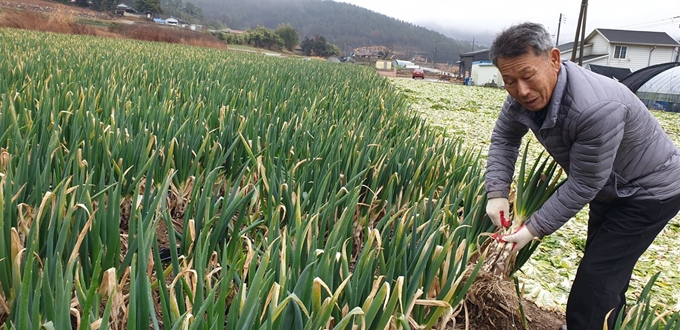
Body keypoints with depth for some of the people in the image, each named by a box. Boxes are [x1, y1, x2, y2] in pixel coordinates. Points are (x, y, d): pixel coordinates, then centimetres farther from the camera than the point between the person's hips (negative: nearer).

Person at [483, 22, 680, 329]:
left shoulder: (596, 108, -42)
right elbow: (503, 138, -5)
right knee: (605, 270, 23)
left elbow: (583, 185, -33)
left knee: (596, 278, -9)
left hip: (650, 190, -8)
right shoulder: (523, 96, -19)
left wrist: (534, 228, -28)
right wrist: (497, 193, -16)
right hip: (608, 187, 8)